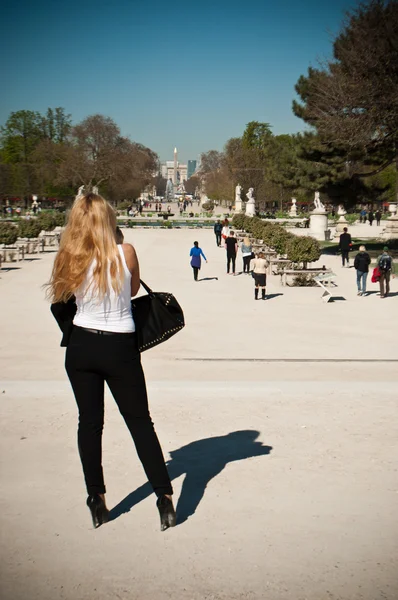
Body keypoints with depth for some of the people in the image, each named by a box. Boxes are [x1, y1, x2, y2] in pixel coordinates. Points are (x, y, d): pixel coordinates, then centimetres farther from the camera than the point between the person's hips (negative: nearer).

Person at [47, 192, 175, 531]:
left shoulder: (69, 259, -6)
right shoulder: (125, 253, -10)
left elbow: (60, 300, 5)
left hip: (81, 347, 2)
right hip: (120, 348, -1)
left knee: (90, 423, 13)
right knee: (140, 422, 10)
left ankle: (97, 500, 19)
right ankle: (165, 497, 9)